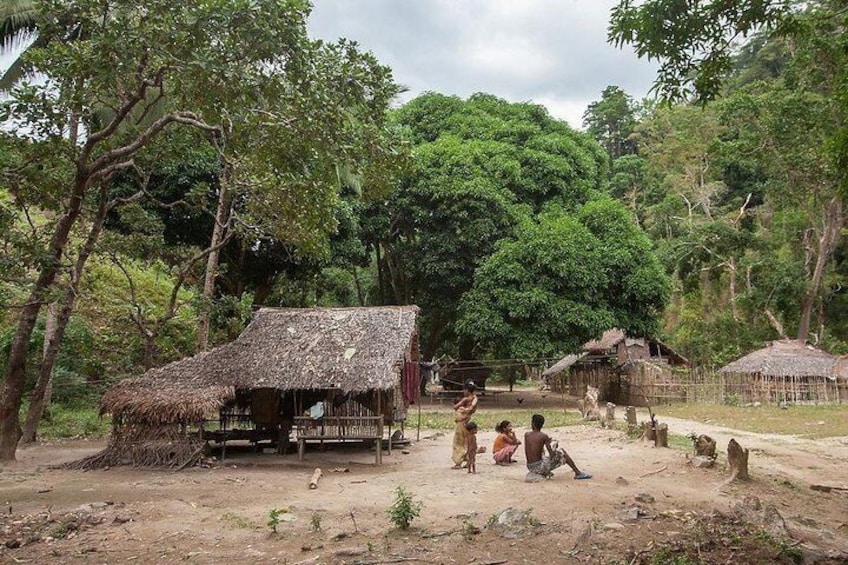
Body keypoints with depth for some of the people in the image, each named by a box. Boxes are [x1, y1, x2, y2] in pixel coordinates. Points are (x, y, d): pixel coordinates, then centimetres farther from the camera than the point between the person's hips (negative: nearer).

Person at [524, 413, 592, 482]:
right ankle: (578, 473, 16)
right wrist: (554, 448, 12)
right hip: (540, 467, -5)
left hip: (530, 467, 5)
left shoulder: (526, 434, 3)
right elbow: (552, 455, -11)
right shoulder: (544, 436, -10)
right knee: (562, 452, 12)